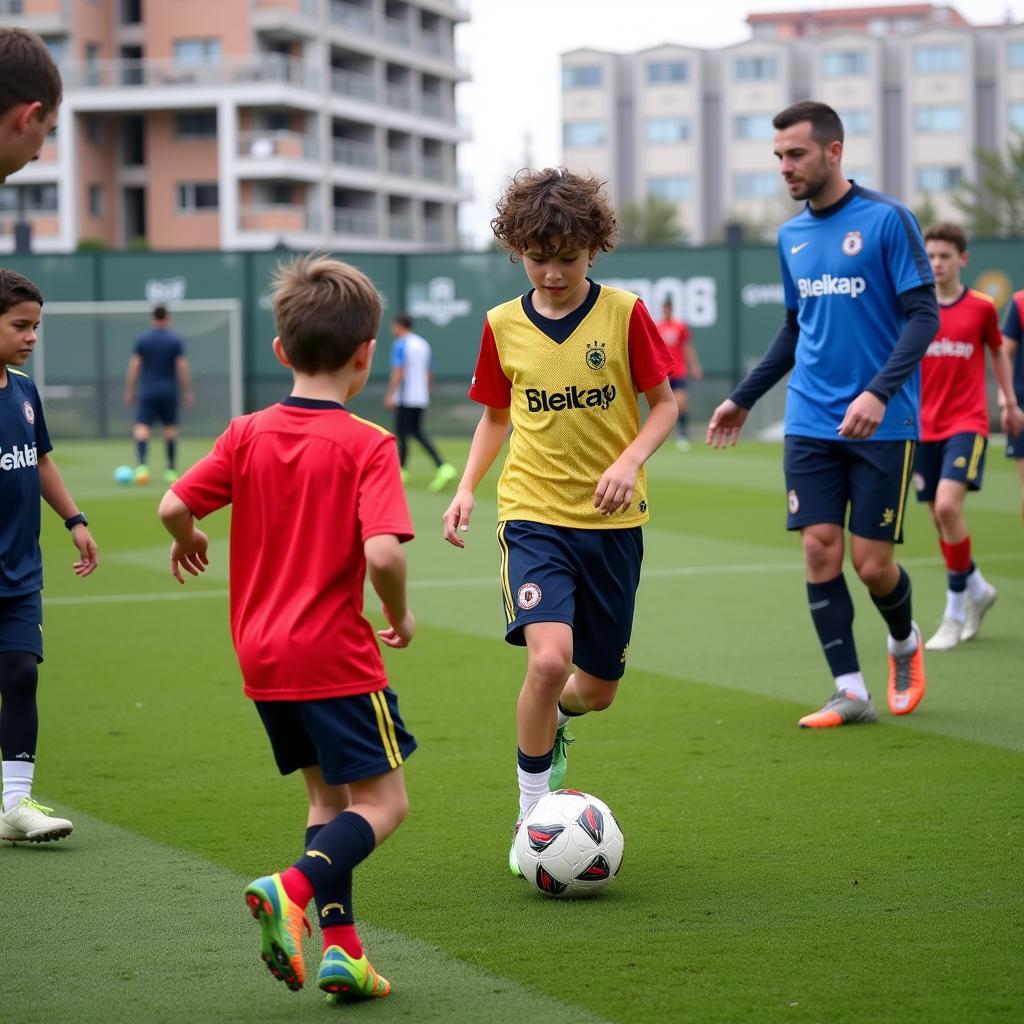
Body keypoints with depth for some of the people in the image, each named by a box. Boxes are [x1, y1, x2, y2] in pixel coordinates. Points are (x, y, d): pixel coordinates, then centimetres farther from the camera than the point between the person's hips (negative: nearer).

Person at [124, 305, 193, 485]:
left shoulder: (142, 340, 1)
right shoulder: (176, 341, 0)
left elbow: (133, 366, -1)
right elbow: (183, 367, -3)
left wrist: (129, 391, 5)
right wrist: (187, 393, 3)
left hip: (147, 391, -1)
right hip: (169, 392, 1)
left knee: (142, 428, -7)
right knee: (170, 429, 12)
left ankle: (141, 464, -28)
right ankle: (171, 470, 15)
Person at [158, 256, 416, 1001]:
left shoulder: (248, 435, 1)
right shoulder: (367, 445, -13)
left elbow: (174, 506, -4)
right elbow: (382, 552, -24)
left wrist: (189, 542, 19)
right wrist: (400, 615, -5)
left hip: (262, 653, 6)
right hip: (335, 651, -6)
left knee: (330, 796, 18)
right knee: (384, 802, 1)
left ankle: (339, 946, 11)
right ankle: (291, 890, -22)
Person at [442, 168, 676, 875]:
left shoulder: (624, 314, -4)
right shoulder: (503, 326, 1)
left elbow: (665, 403, 2)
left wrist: (630, 460, -16)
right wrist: (468, 486, 1)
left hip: (612, 521, 1)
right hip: (534, 515, -1)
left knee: (597, 687, 8)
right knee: (549, 658, -23)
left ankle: (555, 719, 47)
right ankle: (532, 814, -5)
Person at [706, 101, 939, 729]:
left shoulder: (887, 220, -8)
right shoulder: (792, 236, 10)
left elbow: (923, 314, -12)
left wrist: (880, 392, -24)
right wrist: (744, 399, 22)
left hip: (881, 424, -5)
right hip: (810, 425, 5)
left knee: (872, 563, -3)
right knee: (820, 551, -4)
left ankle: (905, 644, 28)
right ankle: (851, 692, 3)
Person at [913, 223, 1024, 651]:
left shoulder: (981, 307, -2)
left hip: (967, 423, -3)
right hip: (925, 427, 3)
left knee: (948, 506, -21)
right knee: (940, 518, 7)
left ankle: (955, 612, -10)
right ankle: (978, 589, 33)